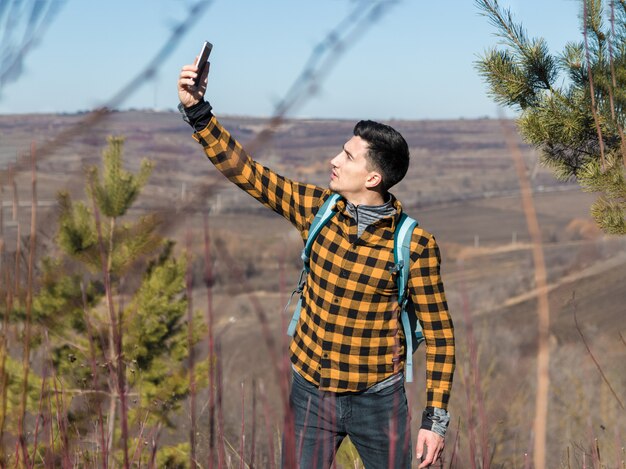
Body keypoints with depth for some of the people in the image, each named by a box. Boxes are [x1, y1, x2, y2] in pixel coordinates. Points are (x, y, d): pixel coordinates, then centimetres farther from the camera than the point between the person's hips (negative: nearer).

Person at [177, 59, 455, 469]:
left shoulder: (415, 244, -14)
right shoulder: (317, 209, -4)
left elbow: (439, 333, -8)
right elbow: (244, 170, 0)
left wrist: (436, 418, -10)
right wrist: (196, 109, -9)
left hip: (378, 400, -3)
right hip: (310, 391, 3)